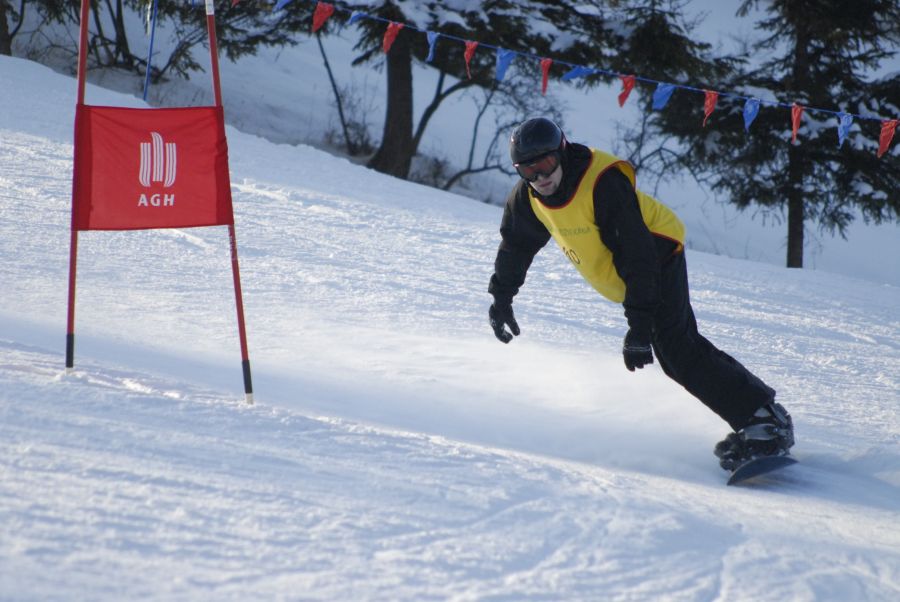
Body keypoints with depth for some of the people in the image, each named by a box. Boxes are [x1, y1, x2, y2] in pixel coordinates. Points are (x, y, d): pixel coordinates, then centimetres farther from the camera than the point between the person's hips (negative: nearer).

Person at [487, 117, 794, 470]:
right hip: (629, 279, 7)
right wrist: (501, 297, 18)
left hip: (658, 254, -7)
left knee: (674, 345, -23)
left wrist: (639, 324, -36)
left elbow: (638, 253, -33)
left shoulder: (603, 183, -31)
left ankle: (766, 420, -26)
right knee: (674, 352, -4)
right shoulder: (527, 199, -9)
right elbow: (515, 245, 13)